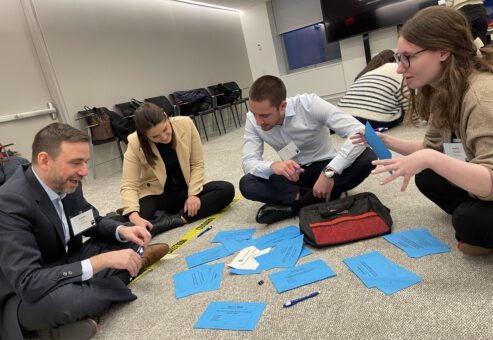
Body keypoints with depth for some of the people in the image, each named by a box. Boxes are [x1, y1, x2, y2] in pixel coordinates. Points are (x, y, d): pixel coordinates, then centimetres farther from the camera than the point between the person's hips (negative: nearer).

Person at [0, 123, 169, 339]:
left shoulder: (66, 184, -8)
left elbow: (94, 222, 8)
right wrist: (101, 261, -36)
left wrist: (122, 230, -14)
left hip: (66, 269, 7)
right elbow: (29, 283, -35)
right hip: (25, 297, -6)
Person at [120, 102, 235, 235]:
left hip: (186, 189, 3)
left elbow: (197, 164, -8)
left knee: (227, 190, -24)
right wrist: (134, 216, -40)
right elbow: (128, 185, -22)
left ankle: (174, 220, -27)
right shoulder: (135, 144, -20)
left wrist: (193, 194, -20)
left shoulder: (186, 125, -17)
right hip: (156, 194, -2)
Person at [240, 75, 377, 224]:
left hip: (326, 167, -1)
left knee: (367, 157, -32)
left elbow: (360, 132, -31)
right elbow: (248, 162, -18)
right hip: (294, 174, 2)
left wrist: (329, 172, -42)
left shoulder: (309, 104, -26)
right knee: (247, 184, -24)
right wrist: (272, 166, -40)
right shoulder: (253, 119, -15)